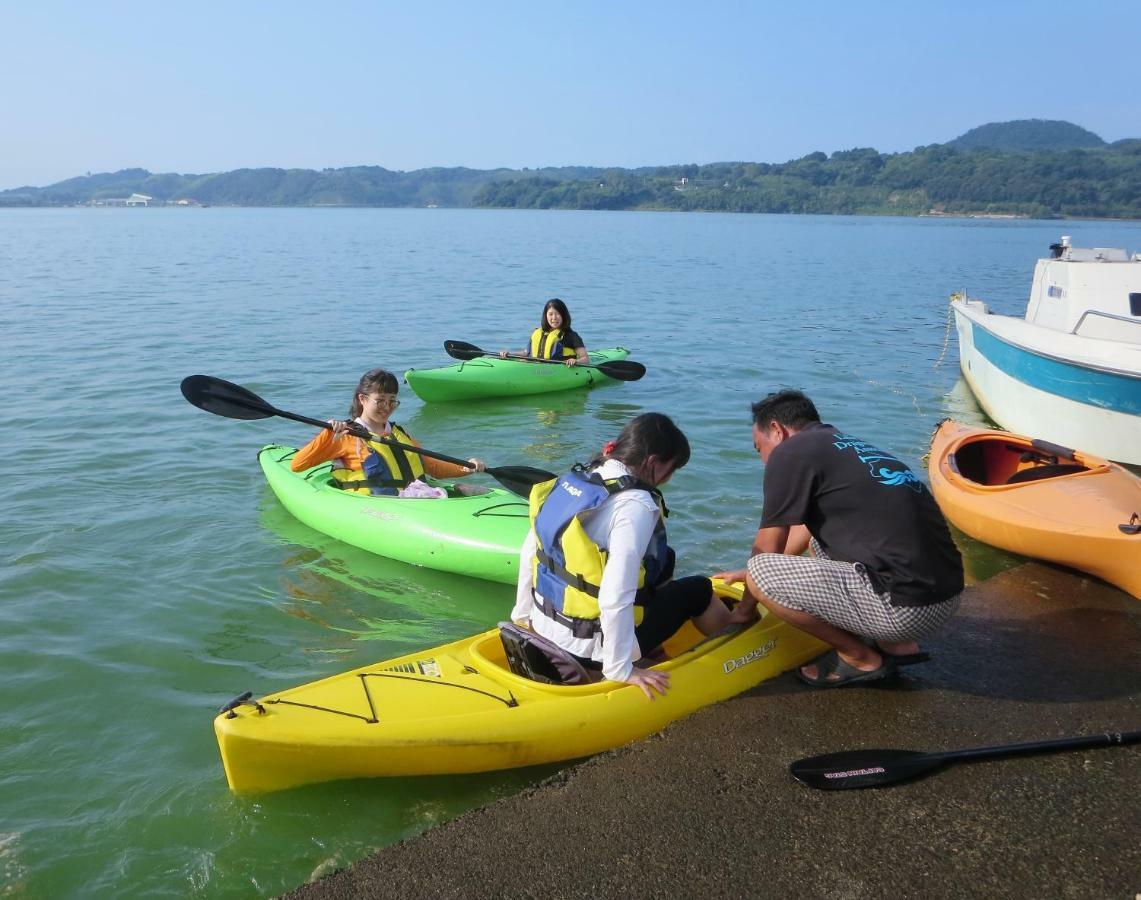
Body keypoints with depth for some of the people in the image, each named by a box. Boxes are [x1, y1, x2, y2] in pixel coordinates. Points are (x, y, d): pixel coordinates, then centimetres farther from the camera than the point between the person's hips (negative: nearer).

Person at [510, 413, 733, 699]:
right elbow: (615, 597, -31)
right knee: (699, 590, 15)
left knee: (663, 560, 21)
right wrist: (620, 670, -20)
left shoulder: (573, 479, -2)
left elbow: (530, 548, 5)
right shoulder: (636, 505, -25)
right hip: (590, 649, -7)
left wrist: (523, 615, 16)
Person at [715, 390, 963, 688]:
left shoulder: (790, 452, -4)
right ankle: (896, 644, 18)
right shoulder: (848, 445, 21)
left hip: (906, 608, -9)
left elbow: (768, 549, 2)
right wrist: (752, 571, 44)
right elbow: (806, 528, 35)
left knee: (762, 573, -7)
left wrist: (744, 610, 19)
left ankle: (862, 658, 6)